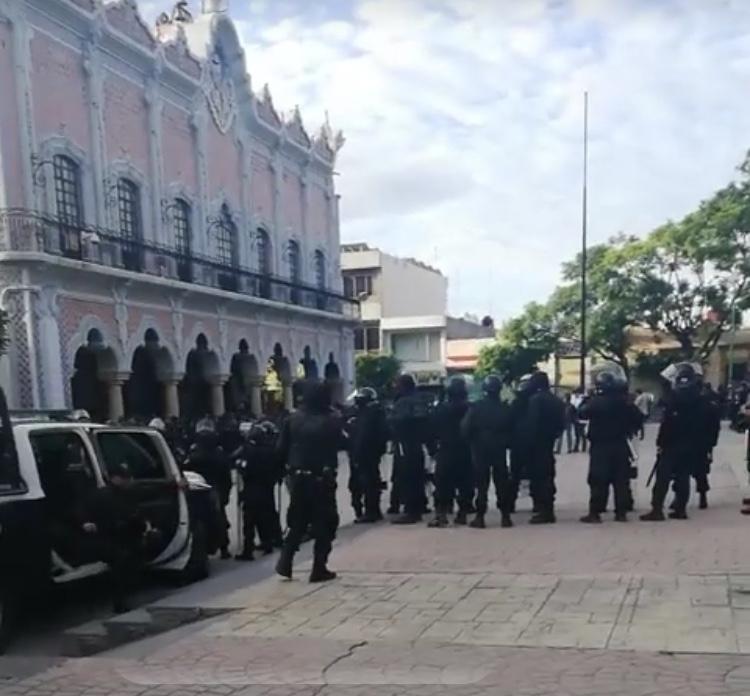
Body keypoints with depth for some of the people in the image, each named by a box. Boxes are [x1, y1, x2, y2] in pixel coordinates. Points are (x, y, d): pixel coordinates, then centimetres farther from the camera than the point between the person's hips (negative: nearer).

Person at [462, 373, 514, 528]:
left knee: (482, 484, 2)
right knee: (502, 483, 7)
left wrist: (472, 442, 6)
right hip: (500, 450, 2)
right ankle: (505, 516, 7)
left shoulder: (476, 407, -10)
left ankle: (480, 517, 0)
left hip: (480, 450, -2)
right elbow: (511, 430, 3)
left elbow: (466, 428, -10)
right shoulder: (505, 408, -3)